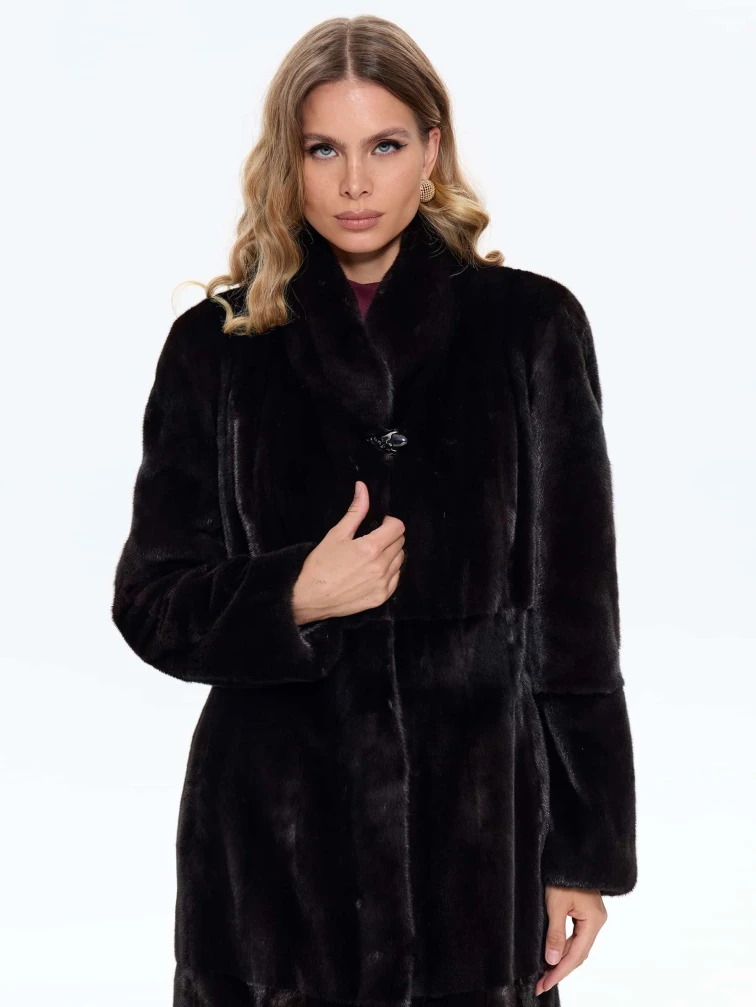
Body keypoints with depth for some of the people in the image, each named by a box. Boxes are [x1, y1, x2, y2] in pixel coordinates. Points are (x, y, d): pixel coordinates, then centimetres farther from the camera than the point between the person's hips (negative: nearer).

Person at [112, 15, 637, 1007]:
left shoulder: (528, 327, 0)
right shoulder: (217, 345, 3)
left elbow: (573, 615, 1)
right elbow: (149, 601, 5)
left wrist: (586, 851, 0)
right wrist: (294, 599, -15)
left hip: (474, 815, 0)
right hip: (272, 836, 1)